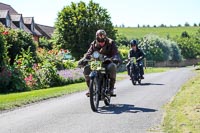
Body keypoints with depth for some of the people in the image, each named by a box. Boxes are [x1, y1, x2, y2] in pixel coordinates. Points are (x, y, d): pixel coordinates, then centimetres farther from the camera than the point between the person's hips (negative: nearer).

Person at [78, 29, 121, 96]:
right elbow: (89, 53, -2)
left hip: (108, 61, -3)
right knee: (86, 68, -23)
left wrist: (116, 58, -37)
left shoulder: (111, 43, -3)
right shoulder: (94, 44, 5)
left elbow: (115, 53, -13)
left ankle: (111, 87, -28)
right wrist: (82, 60, -22)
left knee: (112, 66, -39)